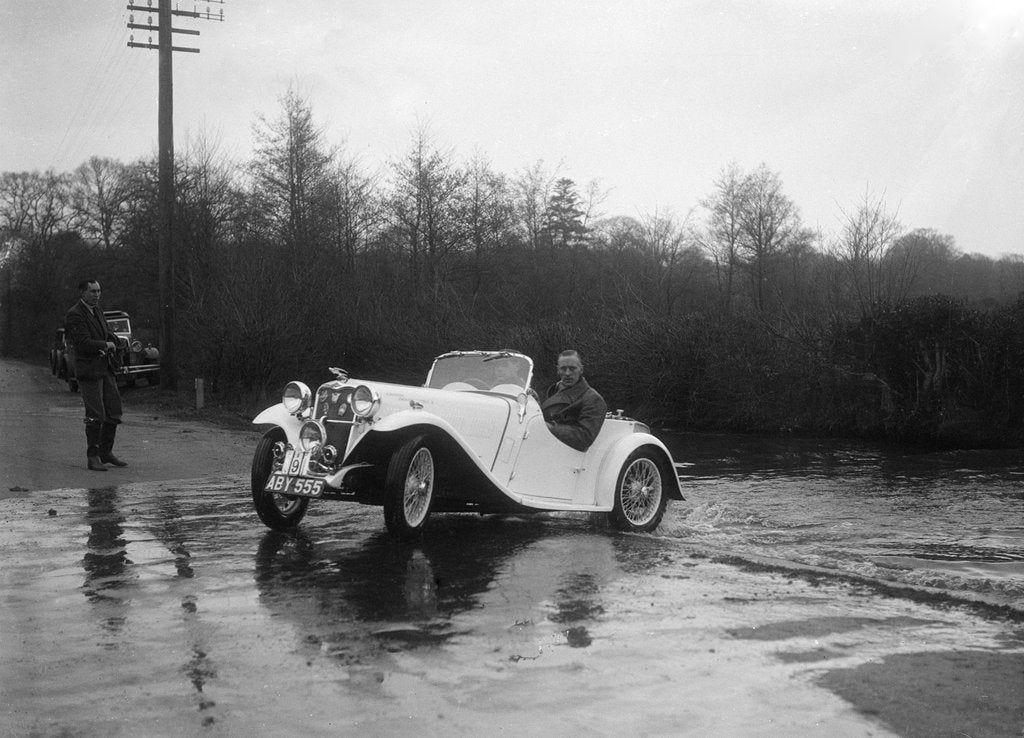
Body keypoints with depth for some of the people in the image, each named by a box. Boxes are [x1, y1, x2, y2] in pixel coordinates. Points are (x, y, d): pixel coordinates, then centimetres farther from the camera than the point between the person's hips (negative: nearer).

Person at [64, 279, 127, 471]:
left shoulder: (96, 310, 14)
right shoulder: (75, 315, -13)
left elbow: (109, 335, 17)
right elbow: (84, 343, -22)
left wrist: (112, 343, -6)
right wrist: (106, 345, -9)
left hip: (106, 369, 8)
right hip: (89, 371, -8)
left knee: (114, 412, 8)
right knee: (95, 416, -7)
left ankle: (106, 452, 20)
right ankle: (93, 457, 3)